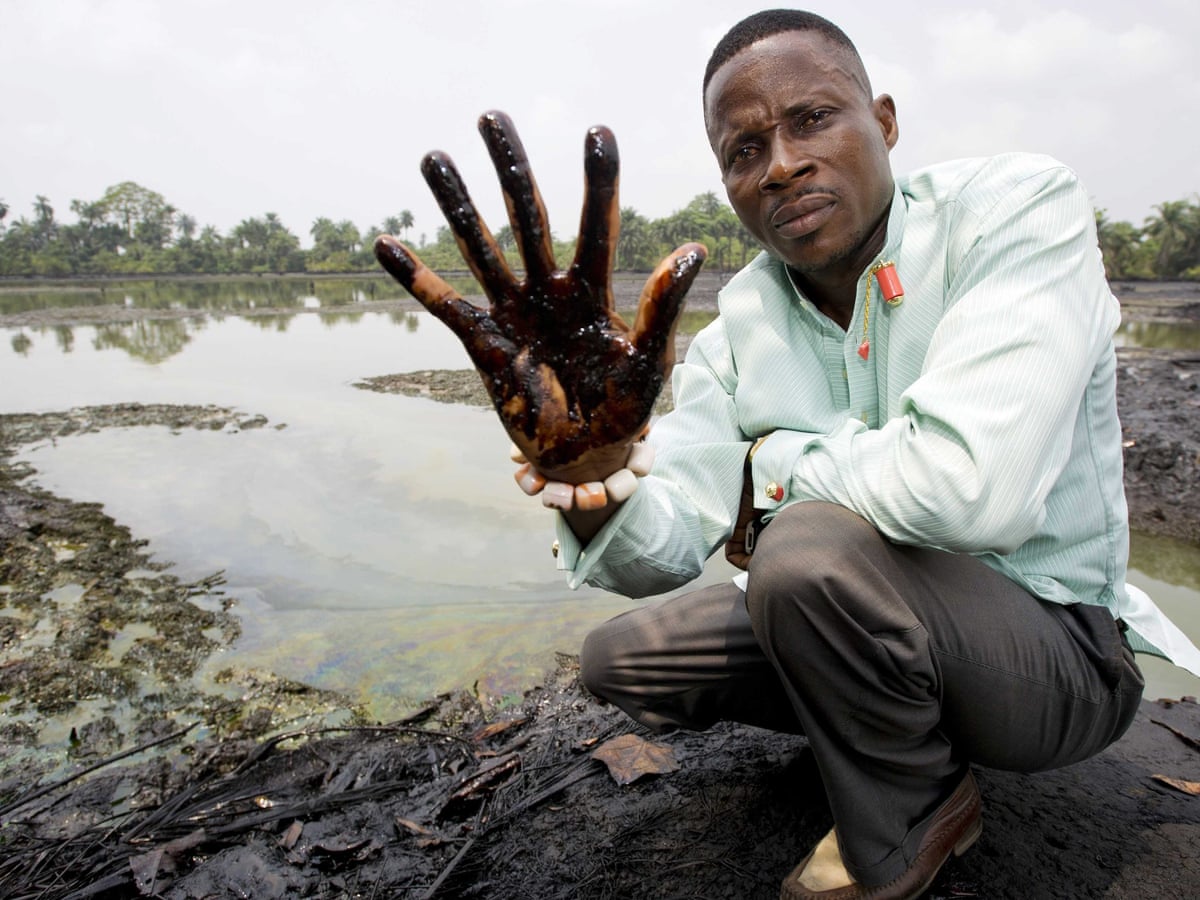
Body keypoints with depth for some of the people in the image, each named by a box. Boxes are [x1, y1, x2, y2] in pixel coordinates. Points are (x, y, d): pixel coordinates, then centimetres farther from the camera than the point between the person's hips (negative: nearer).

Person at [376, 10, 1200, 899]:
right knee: (620, 658, 3)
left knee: (813, 547, -34)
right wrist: (596, 489, -38)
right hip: (873, 621, 6)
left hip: (1049, 638, -5)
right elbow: (668, 549, -14)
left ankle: (906, 827, -3)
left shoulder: (1019, 208, -20)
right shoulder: (741, 330, -6)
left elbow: (968, 486, -37)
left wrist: (769, 467, -18)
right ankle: (873, 718, 18)